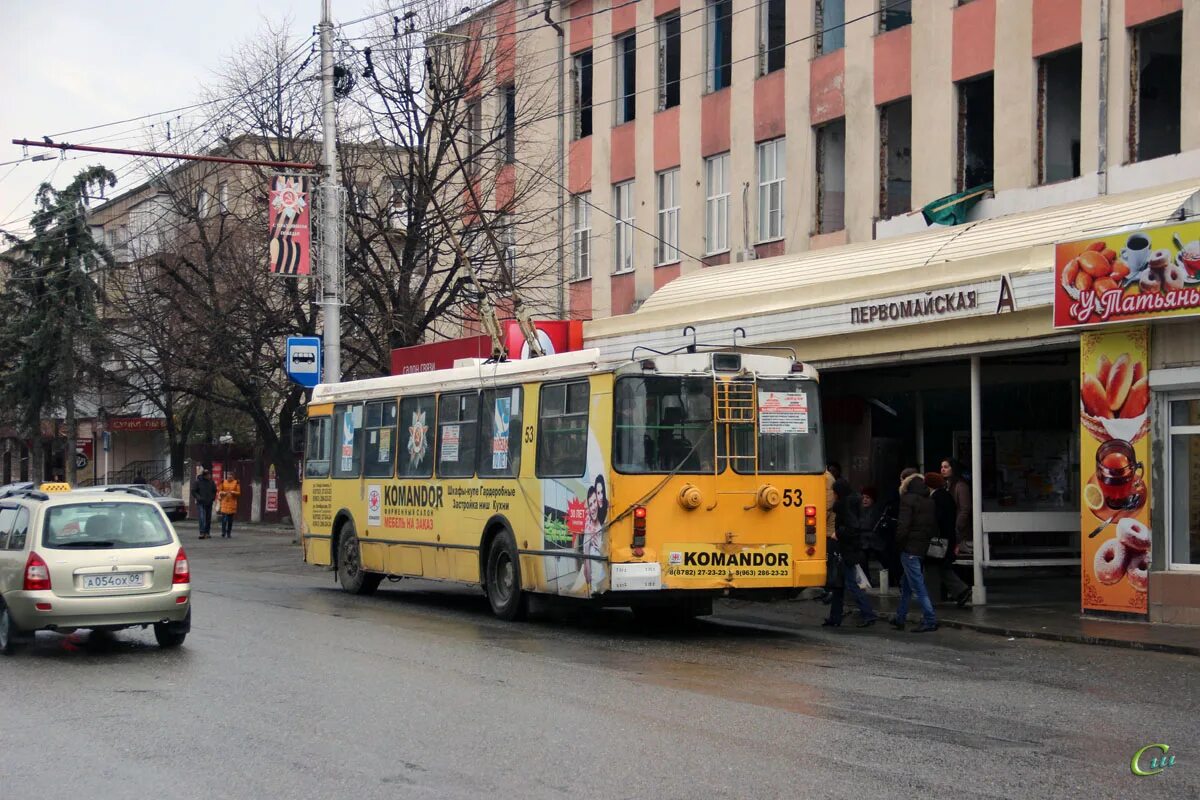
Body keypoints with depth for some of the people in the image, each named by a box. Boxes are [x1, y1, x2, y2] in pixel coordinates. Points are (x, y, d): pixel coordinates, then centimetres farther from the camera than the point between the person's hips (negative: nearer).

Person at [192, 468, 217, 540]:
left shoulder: (211, 482, 8)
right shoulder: (197, 482, -4)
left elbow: (215, 491, 20)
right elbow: (193, 491, -2)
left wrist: (213, 497, 3)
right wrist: (199, 498, -15)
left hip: (209, 503, 5)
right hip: (201, 503, -5)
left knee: (208, 519, 8)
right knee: (202, 518, -15)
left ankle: (207, 533, 16)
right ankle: (202, 533, -18)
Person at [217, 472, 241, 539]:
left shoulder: (236, 483, 2)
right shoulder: (223, 482, 4)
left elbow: (239, 493, 1)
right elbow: (219, 491, 6)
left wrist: (233, 492, -16)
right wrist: (223, 493, -15)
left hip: (232, 503, 0)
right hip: (224, 502, 0)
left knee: (230, 519, 5)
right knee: (224, 518, -9)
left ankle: (229, 533, 13)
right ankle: (223, 533, -4)